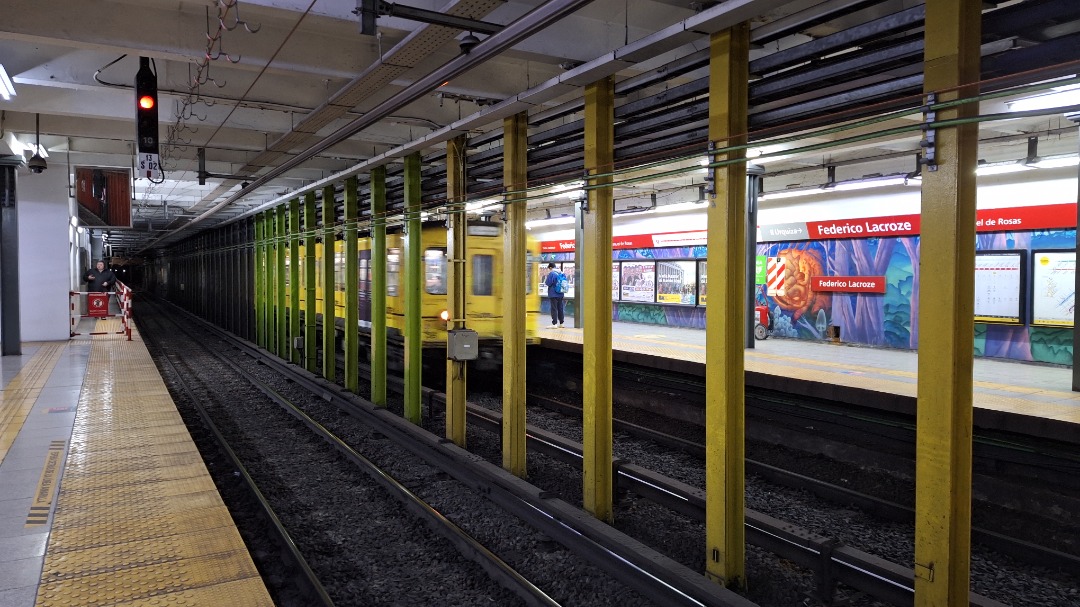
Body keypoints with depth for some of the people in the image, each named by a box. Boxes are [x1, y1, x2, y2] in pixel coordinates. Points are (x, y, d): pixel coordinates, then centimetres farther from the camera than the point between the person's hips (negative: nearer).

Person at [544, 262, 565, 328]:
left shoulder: (551, 273, -13)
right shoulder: (561, 273, 9)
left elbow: (548, 283, -15)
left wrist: (546, 278, 2)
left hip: (553, 294, -7)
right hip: (560, 294, 7)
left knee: (554, 309, -5)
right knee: (560, 308, 12)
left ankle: (554, 324, -8)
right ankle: (561, 323, 17)